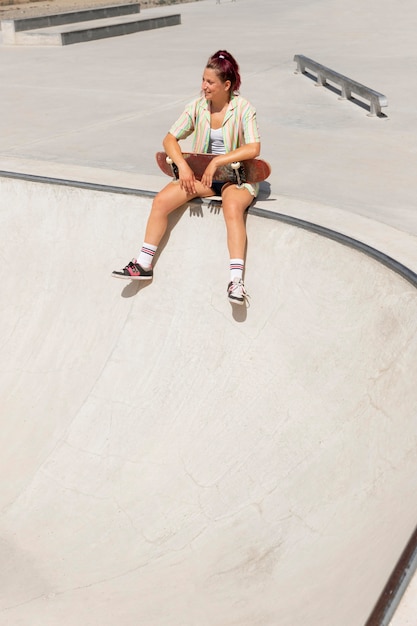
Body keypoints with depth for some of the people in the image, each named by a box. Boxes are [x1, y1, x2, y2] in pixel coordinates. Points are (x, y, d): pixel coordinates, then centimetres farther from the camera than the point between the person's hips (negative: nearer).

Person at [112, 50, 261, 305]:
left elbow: (254, 149, -23)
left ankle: (237, 279, -41)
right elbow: (170, 139, 2)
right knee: (161, 200, -16)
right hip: (202, 173, 5)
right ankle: (144, 265, -5)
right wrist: (183, 165, -16)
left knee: (232, 208, -38)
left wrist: (217, 161, -26)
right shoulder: (197, 106, 0)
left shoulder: (244, 109, -12)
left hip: (237, 176, -4)